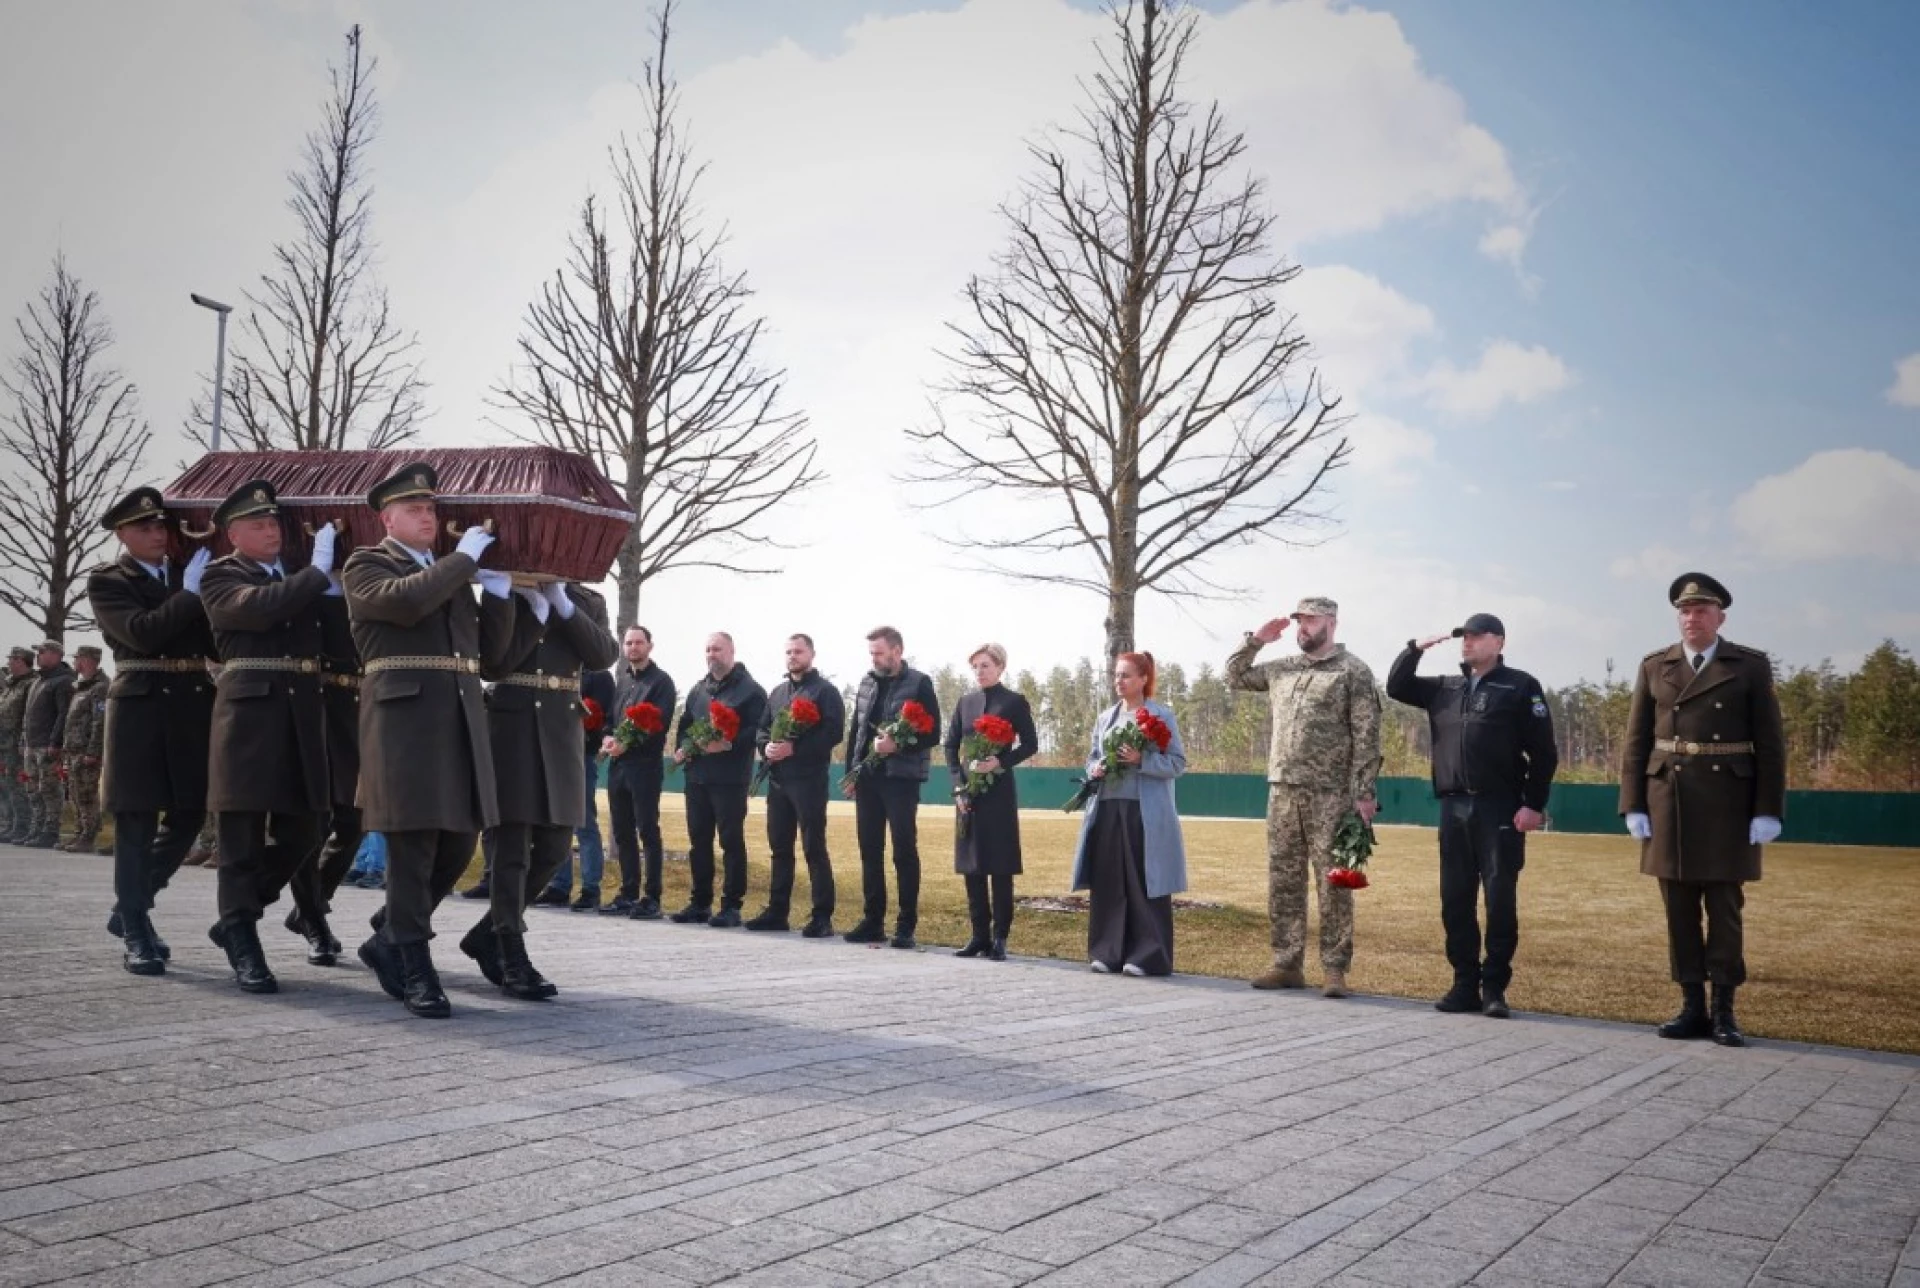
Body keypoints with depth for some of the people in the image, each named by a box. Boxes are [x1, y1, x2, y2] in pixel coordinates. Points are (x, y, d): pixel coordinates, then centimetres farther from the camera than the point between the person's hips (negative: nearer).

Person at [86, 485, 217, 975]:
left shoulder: (191, 574, 14)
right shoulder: (106, 581, 1)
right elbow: (142, 633, -15)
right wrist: (190, 594, -12)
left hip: (194, 706, 5)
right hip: (141, 706, -5)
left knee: (189, 816, 8)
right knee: (136, 824, 0)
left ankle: (130, 908, 28)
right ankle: (135, 934, 10)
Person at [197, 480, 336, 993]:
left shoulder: (298, 574, 19)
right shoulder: (220, 576, 2)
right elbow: (258, 607, -19)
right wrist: (317, 572, -15)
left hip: (302, 715, 6)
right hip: (249, 713, -6)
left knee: (301, 832, 9)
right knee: (243, 836, 0)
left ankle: (236, 918, 28)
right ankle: (245, 949, 7)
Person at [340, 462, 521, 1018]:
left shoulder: (453, 574, 23)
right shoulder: (365, 564, 4)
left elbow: (487, 650, 20)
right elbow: (405, 600, -19)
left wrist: (498, 595, 7)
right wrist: (463, 558, -8)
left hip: (461, 718, 7)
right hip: (404, 717, -7)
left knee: (458, 843, 7)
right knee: (413, 845, -5)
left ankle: (388, 941, 24)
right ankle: (415, 969, 4)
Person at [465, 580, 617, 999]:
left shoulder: (587, 601, 11)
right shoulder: (503, 598, 2)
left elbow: (603, 655, -7)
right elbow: (493, 664, -12)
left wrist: (561, 603, -11)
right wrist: (532, 605, -15)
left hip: (562, 733, 4)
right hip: (511, 728, -4)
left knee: (554, 846, 6)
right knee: (512, 847, -4)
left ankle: (488, 933, 24)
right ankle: (512, 960, 2)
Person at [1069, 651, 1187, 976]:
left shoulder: (1162, 715, -1)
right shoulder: (1105, 718, 15)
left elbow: (1178, 763, -5)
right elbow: (1091, 759, 20)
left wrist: (1141, 760, -18)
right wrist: (1096, 769, -2)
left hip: (1145, 812, -5)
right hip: (1107, 809, 5)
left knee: (1143, 883, -3)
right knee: (1107, 882, 5)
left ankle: (1148, 956, 4)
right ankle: (1107, 953, 12)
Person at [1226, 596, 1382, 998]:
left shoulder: (1353, 671, -3)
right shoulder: (1281, 668, 14)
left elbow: (1366, 737, -8)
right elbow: (1235, 675, 27)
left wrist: (1364, 792, -14)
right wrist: (1256, 640, 13)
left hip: (1329, 795, -6)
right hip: (1282, 791, 6)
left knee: (1332, 884, -2)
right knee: (1283, 883, 8)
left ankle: (1335, 969, 4)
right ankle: (1287, 965, 16)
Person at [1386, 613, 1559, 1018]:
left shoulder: (1520, 686, -1)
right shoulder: (1445, 688, 15)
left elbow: (1543, 752, -4)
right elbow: (1396, 687, 20)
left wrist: (1534, 804, -12)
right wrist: (1415, 648, 7)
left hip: (1499, 809, -5)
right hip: (1454, 808, 5)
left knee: (1501, 901, -2)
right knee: (1455, 901, 6)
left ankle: (1494, 988, 6)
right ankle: (1465, 985, 14)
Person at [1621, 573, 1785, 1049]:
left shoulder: (1750, 666, 2)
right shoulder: (1655, 667, 8)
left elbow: (1769, 744, -1)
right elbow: (1637, 741, 6)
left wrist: (1768, 811, -7)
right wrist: (1633, 806, -1)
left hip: (1728, 803, -2)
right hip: (1669, 802, 2)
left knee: (1725, 908, 2)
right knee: (1679, 908, 5)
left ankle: (1724, 1010, 10)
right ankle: (1692, 1007, 13)